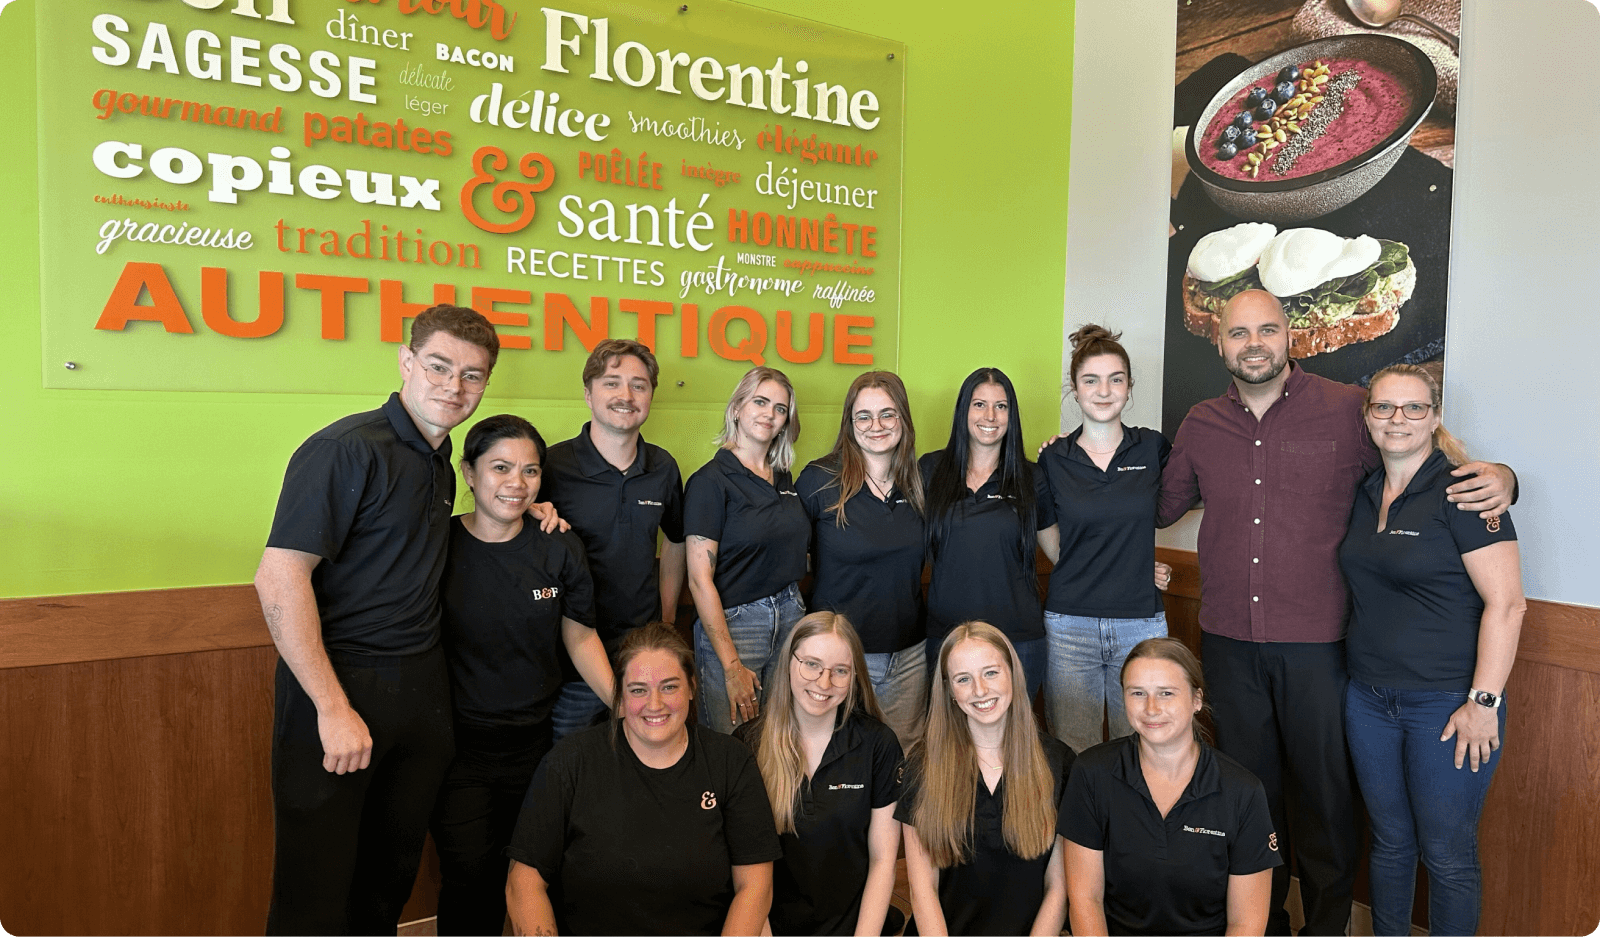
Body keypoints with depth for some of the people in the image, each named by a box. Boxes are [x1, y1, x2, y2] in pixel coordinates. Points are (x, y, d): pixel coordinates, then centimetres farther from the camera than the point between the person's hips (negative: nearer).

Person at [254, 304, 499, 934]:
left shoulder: (440, 459, 10)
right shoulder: (346, 449, -15)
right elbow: (279, 579, -19)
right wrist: (334, 708, -20)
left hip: (422, 686, 7)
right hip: (341, 680, -7)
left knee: (393, 870, 19)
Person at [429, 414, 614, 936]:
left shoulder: (558, 550, -3)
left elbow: (580, 638, 5)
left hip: (533, 741, 2)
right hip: (459, 738, -1)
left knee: (515, 872, 9)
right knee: (468, 872, -10)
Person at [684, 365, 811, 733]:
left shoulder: (784, 478, 10)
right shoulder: (710, 480, -10)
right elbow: (700, 580, -14)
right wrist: (732, 666, -16)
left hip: (791, 617, 6)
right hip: (732, 625, -6)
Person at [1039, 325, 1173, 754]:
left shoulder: (1153, 449, 1)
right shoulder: (1053, 460, 0)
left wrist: (1137, 567, 9)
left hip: (1141, 623, 1)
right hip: (1071, 625, 0)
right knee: (1072, 756, 8)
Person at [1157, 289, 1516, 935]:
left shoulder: (1348, 410, -6)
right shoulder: (1200, 425, 5)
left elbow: (1436, 472, 3)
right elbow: (1160, 507, 16)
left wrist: (1498, 477, -18)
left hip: (1316, 645, -3)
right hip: (1228, 644, 3)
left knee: (1325, 793, 11)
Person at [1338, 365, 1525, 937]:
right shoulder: (1365, 493, 7)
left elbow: (1506, 603, -16)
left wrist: (1484, 701, -18)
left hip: (1447, 703, -6)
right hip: (1369, 698, 6)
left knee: (1447, 854, 7)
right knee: (1389, 841, 18)